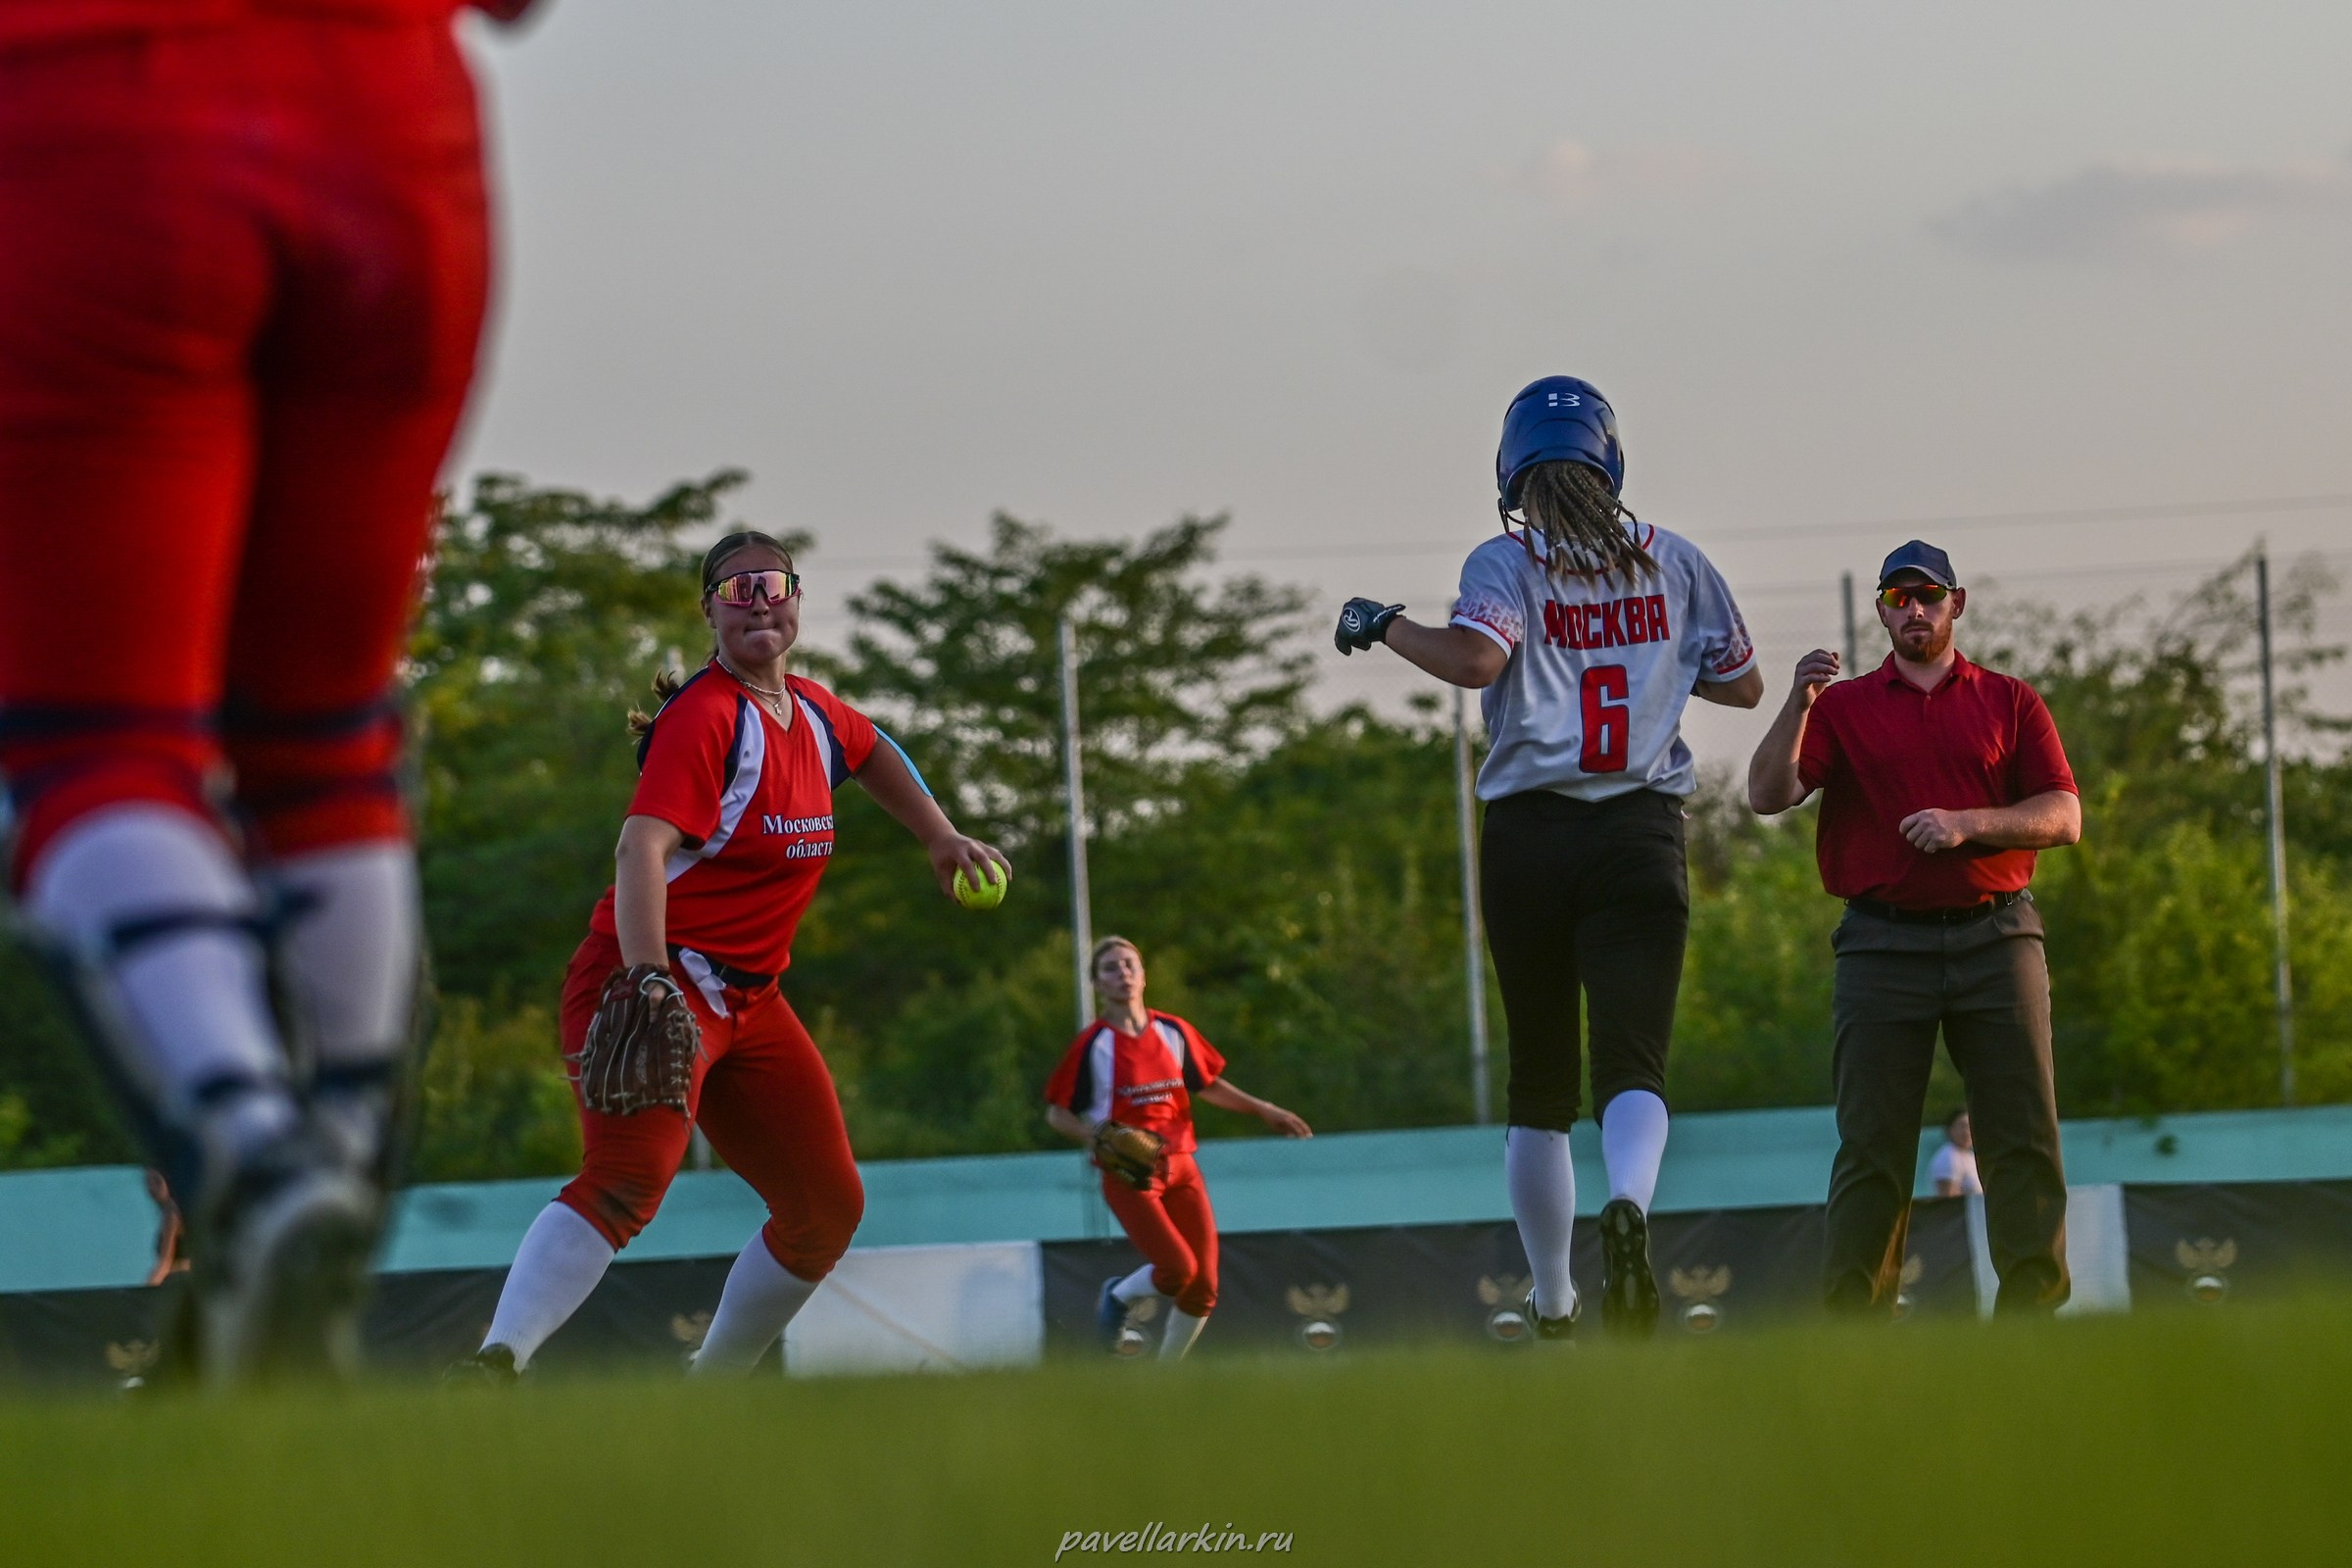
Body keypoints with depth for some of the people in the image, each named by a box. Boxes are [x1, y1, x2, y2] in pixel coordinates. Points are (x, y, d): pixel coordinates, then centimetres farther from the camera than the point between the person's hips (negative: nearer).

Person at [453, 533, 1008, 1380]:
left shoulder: (814, 711, 11)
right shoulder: (707, 715, -15)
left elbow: (871, 752, 38)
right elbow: (641, 847, -30)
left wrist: (941, 837, 29)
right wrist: (647, 982, -44)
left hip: (751, 1000, 9)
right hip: (656, 981, -9)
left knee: (828, 1208, 10)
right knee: (630, 1177, -32)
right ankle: (495, 1365, -46)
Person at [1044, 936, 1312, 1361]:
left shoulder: (1173, 1032, 7)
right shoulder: (1093, 1044, -6)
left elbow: (1207, 1085, 21)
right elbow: (1057, 1114, -2)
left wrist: (1262, 1109, 13)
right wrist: (1101, 1138, -20)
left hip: (1180, 1167, 5)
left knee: (1203, 1288, 0)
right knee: (1177, 1269, -21)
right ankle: (1120, 1295, 12)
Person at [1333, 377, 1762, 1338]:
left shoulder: (1507, 563, -1)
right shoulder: (1672, 562, 9)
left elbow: (1478, 657, -21)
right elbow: (1743, 685, 17)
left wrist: (1383, 626, -4)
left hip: (1529, 834, -1)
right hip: (1642, 834, 1)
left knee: (1540, 1077, 10)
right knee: (1633, 1058, -8)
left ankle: (1551, 1307, 15)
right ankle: (1630, 1202, -41)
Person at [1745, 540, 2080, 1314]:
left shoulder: (2010, 701, 13)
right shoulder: (1843, 706, 12)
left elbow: (2063, 816, 4)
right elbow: (1767, 794, -2)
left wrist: (1967, 825, -12)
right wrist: (1798, 705, -17)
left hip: (1996, 938, 1)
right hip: (1884, 949, -1)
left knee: (2025, 1136, -4)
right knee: (1872, 1147, -4)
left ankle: (2034, 1312, -3)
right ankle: (1853, 1317, -1)